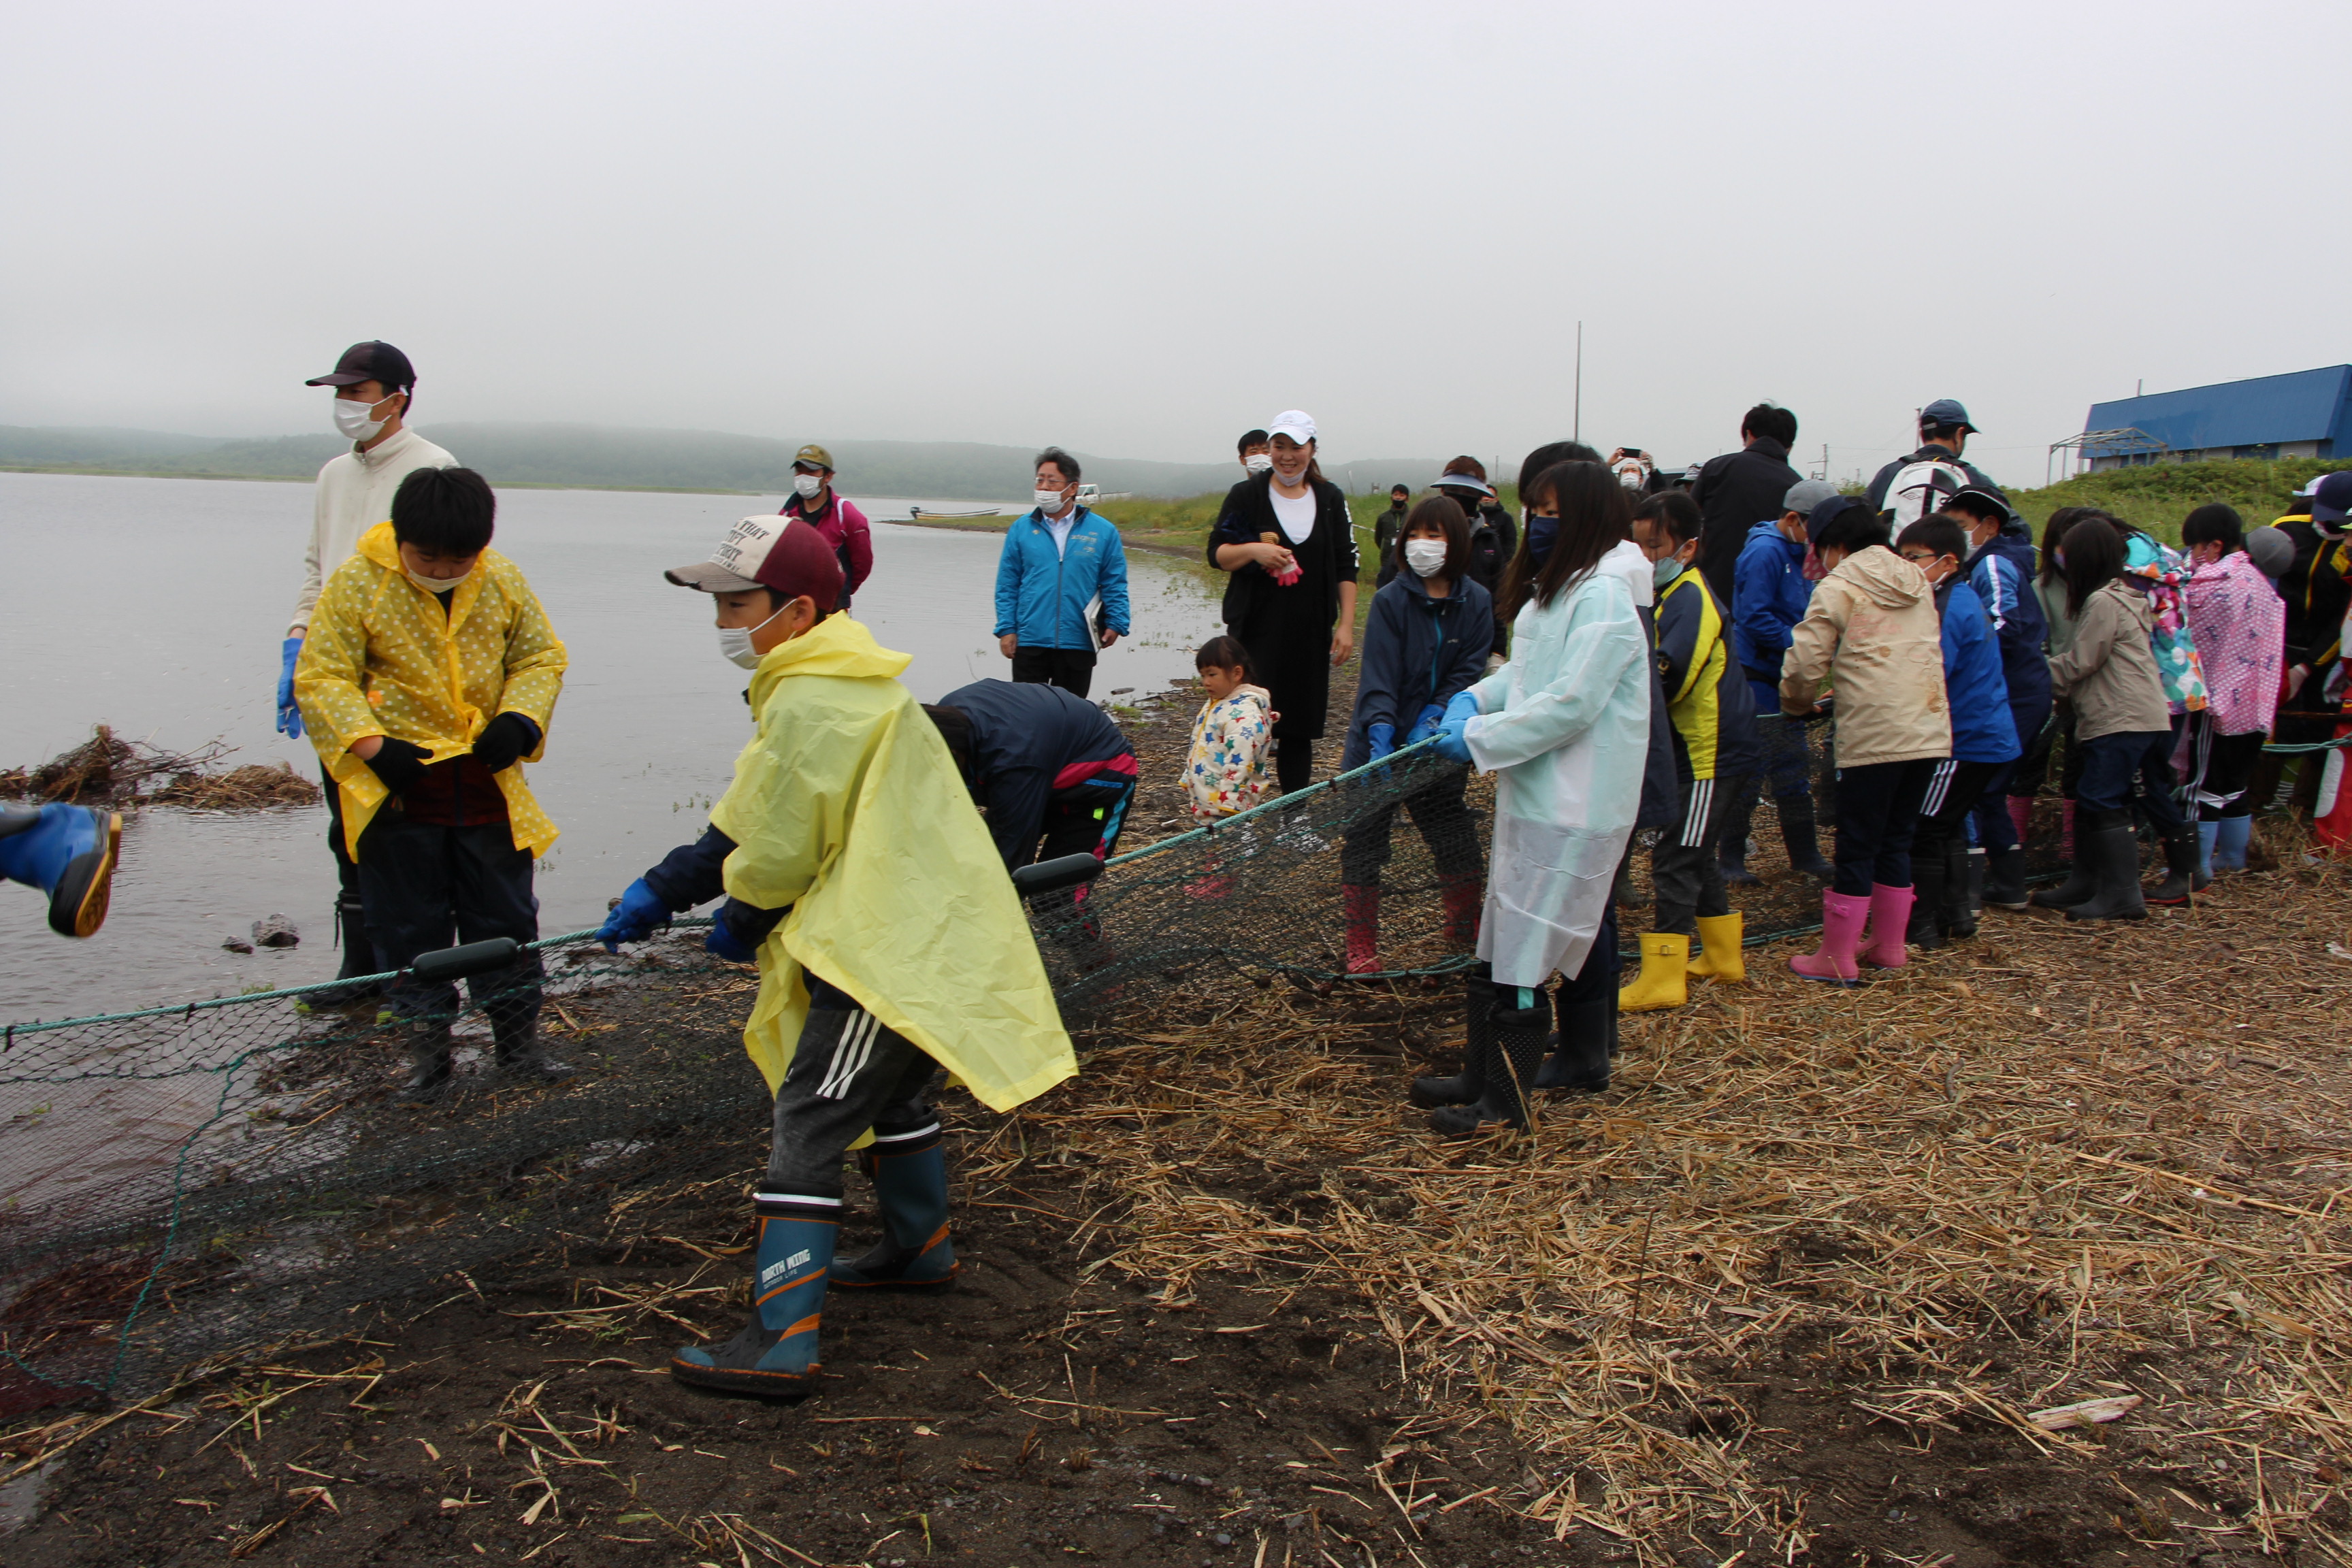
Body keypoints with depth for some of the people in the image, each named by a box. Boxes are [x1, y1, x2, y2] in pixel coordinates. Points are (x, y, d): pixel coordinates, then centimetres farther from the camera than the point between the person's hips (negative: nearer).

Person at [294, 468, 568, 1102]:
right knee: (409, 928, 6)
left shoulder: (503, 581, -1)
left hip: (486, 784, 2)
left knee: (506, 920, 9)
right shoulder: (358, 584, -10)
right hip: (398, 787, -2)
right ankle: (427, 1056, 19)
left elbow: (541, 657, 9)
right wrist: (373, 747, -20)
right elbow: (320, 677, -9)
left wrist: (520, 719, -9)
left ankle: (518, 1047, 22)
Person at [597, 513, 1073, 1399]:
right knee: (893, 1092, 28)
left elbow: (778, 853, -16)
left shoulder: (810, 703, -19)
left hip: (885, 953, -11)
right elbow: (744, 824, 18)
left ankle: (782, 1341, -6)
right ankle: (921, 1250, 46)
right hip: (925, 935, 11)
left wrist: (738, 927, 4)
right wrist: (658, 891, 14)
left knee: (804, 1133, -8)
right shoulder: (839, 685, 14)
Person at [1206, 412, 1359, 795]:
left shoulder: (1330, 499, 9)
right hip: (1255, 630, -2)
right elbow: (1217, 554, 0)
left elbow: (1346, 567, 10)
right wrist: (1252, 550, -19)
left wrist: (1346, 624, 2)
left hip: (1311, 634, 2)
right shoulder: (1246, 495, 2)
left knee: (1300, 726, 6)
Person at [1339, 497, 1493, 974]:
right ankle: (1361, 946, 11)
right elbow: (1379, 675, -18)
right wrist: (1380, 732, -30)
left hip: (1437, 746, 3)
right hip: (1381, 742, -3)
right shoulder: (1391, 600, -11)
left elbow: (1467, 672, -4)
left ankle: (1465, 930, 33)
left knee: (1454, 835, 13)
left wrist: (1434, 719, -18)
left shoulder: (1476, 604, -2)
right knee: (1363, 837, 0)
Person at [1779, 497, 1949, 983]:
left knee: (1856, 850, 0)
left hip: (1873, 737, -6)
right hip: (1930, 732, 7)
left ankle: (1837, 958, 6)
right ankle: (1888, 944, 25)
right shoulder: (1917, 582, 15)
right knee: (1897, 842, 17)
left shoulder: (1839, 585, -5)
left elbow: (1805, 663, -10)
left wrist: (1796, 706, 10)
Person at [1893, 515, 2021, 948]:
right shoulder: (1966, 598, 12)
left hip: (1968, 742, -10)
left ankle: (1921, 930, 2)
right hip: (1993, 737, 10)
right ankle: (1956, 915, 27)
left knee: (1924, 831, -3)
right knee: (1948, 826, 20)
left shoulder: (1949, 609, -19)